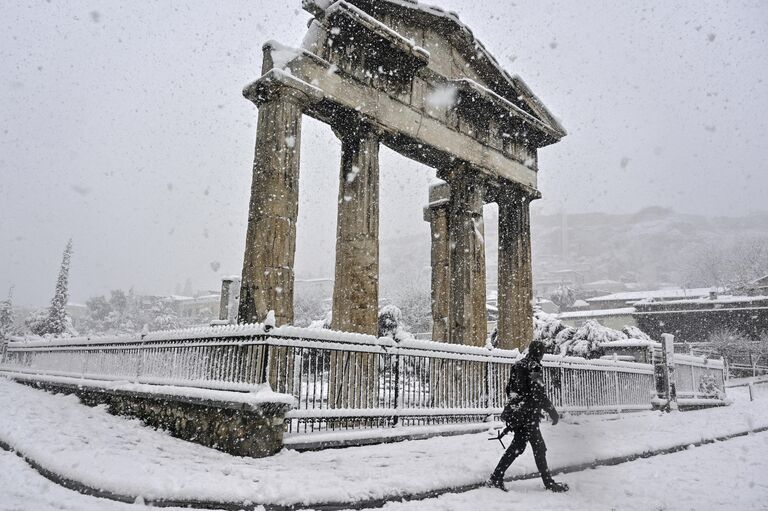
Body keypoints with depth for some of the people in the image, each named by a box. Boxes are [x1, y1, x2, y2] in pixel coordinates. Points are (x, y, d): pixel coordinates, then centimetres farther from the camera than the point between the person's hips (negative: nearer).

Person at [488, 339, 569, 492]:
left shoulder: (518, 366, 12)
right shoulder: (533, 367, -13)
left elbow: (509, 389, 18)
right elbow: (539, 394, -18)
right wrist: (553, 412, -11)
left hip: (516, 413, 8)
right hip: (528, 415, -8)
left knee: (517, 445, 13)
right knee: (539, 448, 2)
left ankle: (496, 478, 12)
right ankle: (549, 483, 12)